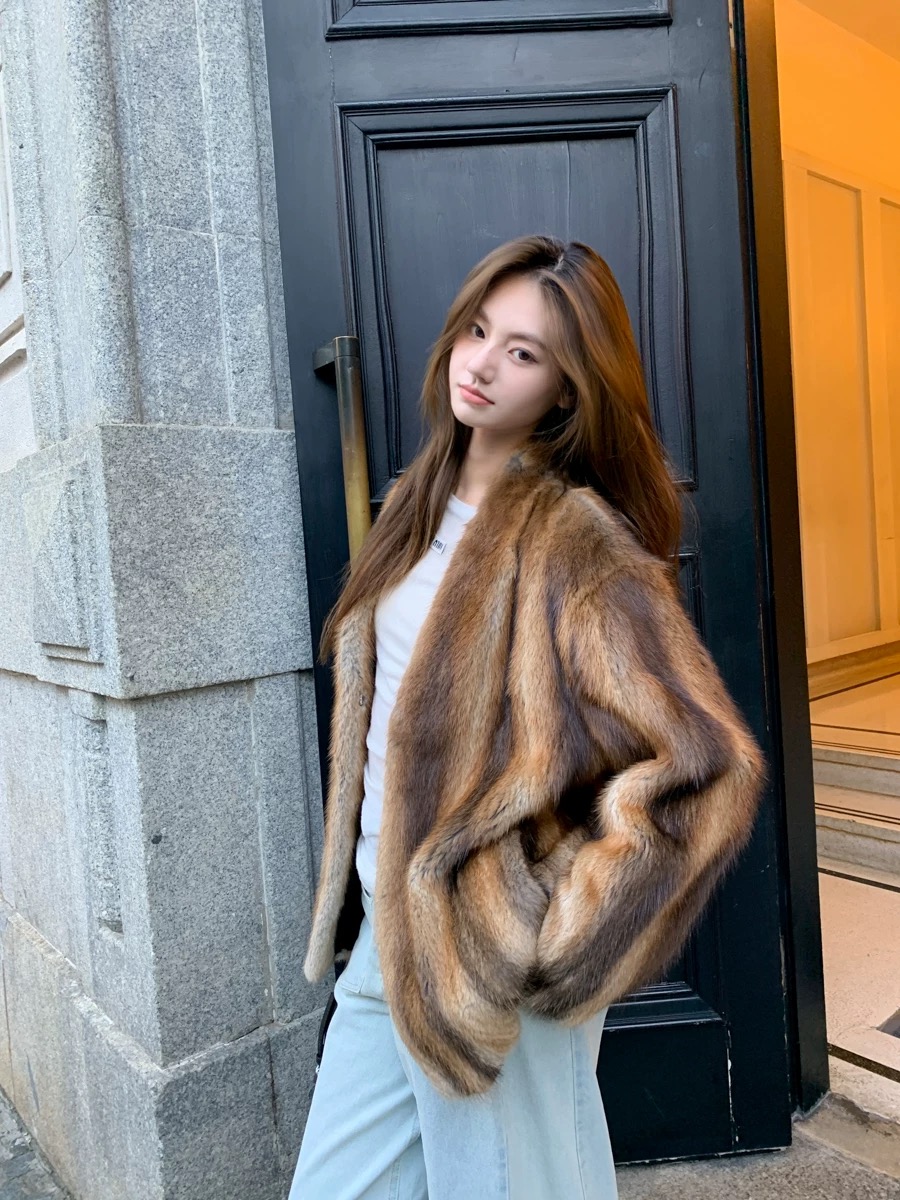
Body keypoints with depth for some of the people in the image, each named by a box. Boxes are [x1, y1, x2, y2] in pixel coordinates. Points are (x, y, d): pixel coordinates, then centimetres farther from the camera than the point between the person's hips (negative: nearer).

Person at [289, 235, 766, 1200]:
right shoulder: (420, 505, 6)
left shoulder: (577, 546, -18)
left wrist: (551, 946, -18)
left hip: (481, 966, -7)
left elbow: (706, 771, -24)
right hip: (381, 933, 7)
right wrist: (358, 912, 14)